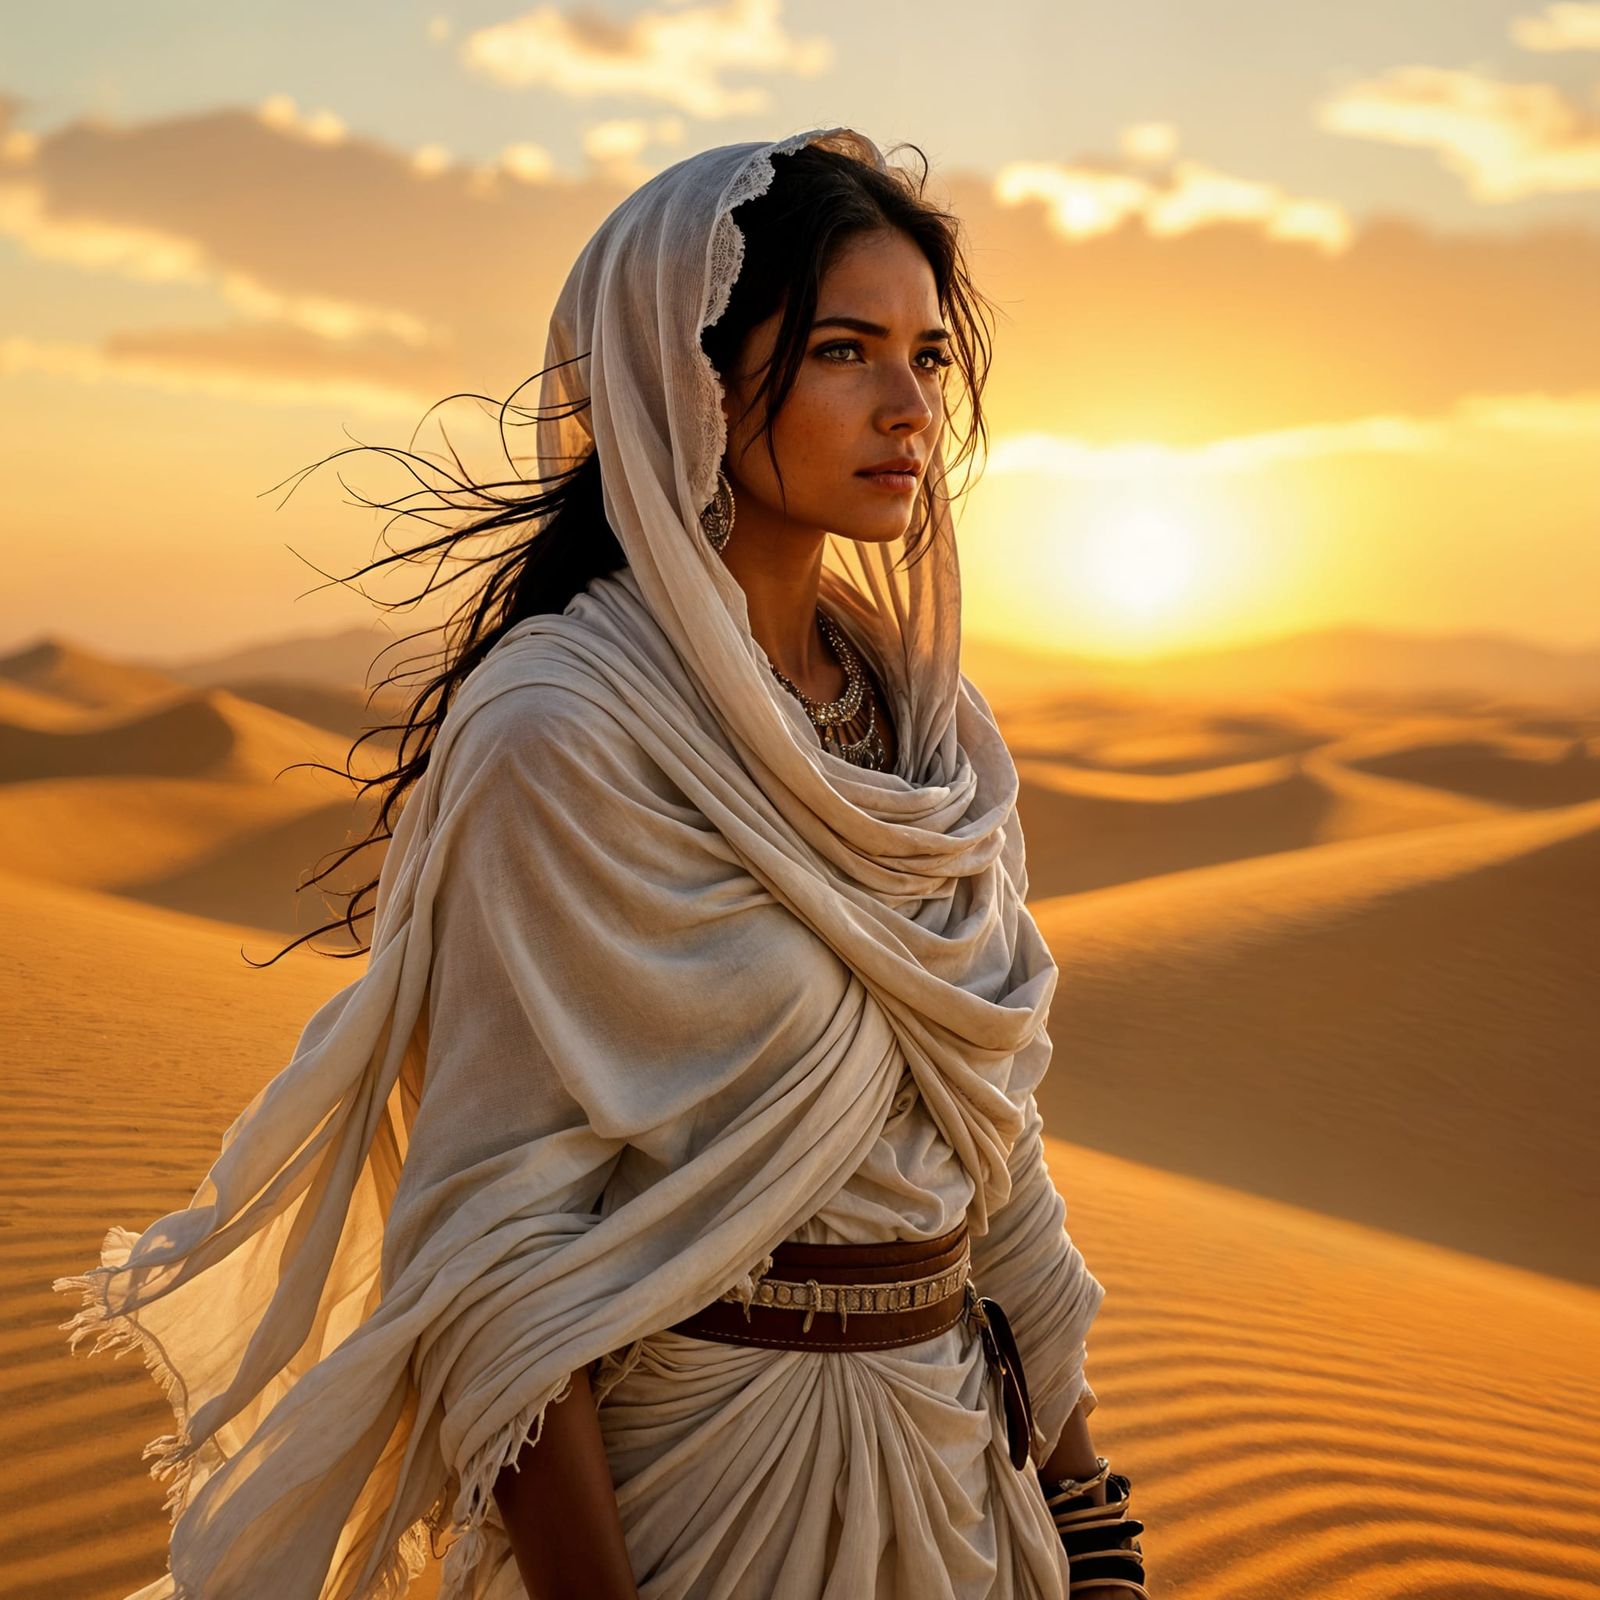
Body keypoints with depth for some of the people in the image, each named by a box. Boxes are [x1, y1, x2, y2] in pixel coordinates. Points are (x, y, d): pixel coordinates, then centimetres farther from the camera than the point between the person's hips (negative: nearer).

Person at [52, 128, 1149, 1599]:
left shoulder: (918, 713, 4)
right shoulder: (562, 731, -18)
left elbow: (990, 1145, 8)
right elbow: (497, 1249, -19)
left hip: (956, 1466, 7)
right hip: (708, 1475, -7)